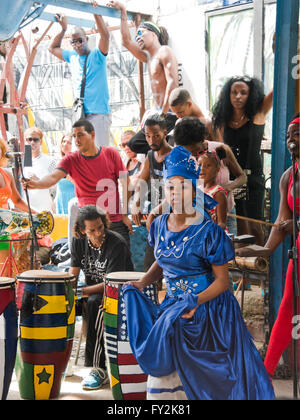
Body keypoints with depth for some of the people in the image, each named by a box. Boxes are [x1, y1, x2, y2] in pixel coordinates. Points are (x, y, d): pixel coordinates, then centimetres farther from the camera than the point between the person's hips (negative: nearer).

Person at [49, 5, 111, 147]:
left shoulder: (96, 55, -1)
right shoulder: (72, 57, 15)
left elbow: (105, 35, -18)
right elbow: (53, 48, 29)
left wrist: (96, 13, -17)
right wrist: (63, 29, 19)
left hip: (99, 113, -6)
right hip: (80, 114, 6)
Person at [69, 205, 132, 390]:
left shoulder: (117, 244, -21)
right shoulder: (79, 242, -2)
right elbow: (73, 274, 3)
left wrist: (82, 291, -32)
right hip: (93, 290, 6)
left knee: (95, 303, -38)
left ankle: (100, 368, -35)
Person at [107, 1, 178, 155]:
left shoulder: (164, 52, -6)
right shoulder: (149, 57, 20)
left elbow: (173, 83, -17)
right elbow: (127, 41, 24)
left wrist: (163, 114, -22)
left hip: (169, 113, -9)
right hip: (158, 111, 9)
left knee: (135, 143, -18)